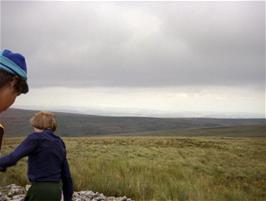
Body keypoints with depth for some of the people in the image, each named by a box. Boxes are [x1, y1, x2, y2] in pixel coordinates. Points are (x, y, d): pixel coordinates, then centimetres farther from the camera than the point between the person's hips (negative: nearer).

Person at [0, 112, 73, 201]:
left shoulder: (36, 138, -5)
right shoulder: (59, 143, 14)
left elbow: (13, 158, -16)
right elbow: (66, 175, 16)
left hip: (40, 190, -7)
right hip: (56, 190, 7)